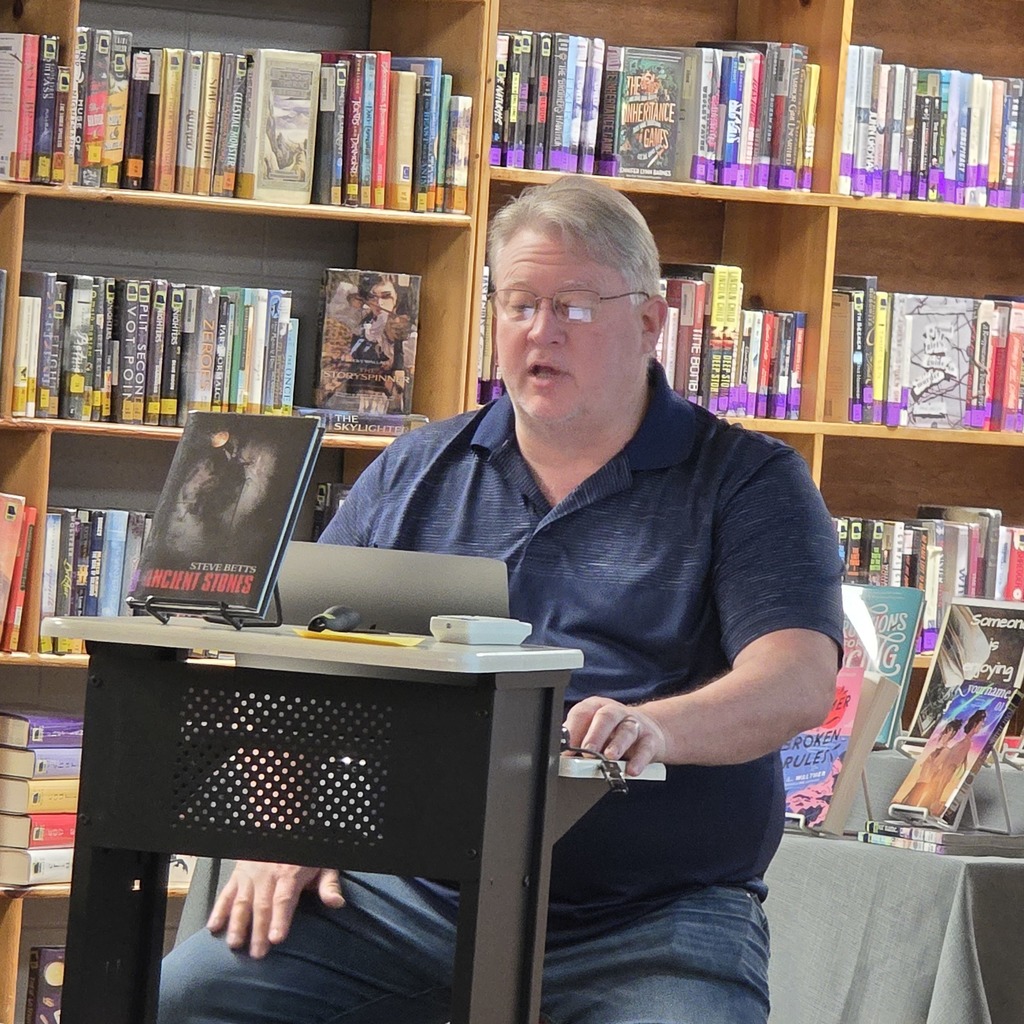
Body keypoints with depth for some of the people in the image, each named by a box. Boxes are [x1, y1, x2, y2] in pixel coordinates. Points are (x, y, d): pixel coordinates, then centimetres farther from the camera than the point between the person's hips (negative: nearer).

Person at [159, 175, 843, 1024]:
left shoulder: (747, 484, 5)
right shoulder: (414, 475, 17)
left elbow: (798, 683, -10)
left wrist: (656, 728, -30)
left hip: (655, 915, -3)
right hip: (408, 893, 3)